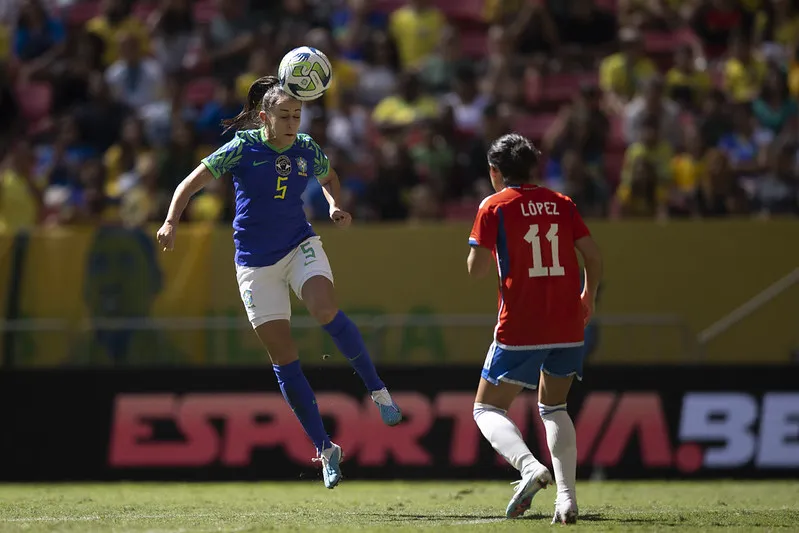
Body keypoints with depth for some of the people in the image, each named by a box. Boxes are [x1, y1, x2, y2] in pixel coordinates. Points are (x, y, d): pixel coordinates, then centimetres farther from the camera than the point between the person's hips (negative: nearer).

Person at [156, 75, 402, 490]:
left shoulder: (307, 151, -1)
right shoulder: (242, 150, -10)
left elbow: (329, 178, 22)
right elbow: (191, 183, -5)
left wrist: (335, 206, 2)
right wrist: (171, 222, -20)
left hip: (300, 246, 1)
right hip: (255, 262, -1)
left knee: (326, 311, -31)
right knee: (283, 358, -3)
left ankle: (378, 390, -16)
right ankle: (324, 448, 6)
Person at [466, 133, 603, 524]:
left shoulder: (494, 207, -2)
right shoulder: (561, 204, 9)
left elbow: (476, 268, -6)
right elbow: (593, 255, 6)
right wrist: (588, 298, 22)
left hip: (519, 328, -4)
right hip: (568, 325, 4)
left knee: (488, 409, 6)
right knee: (553, 408, 21)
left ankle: (529, 466, -23)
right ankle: (566, 498, 5)